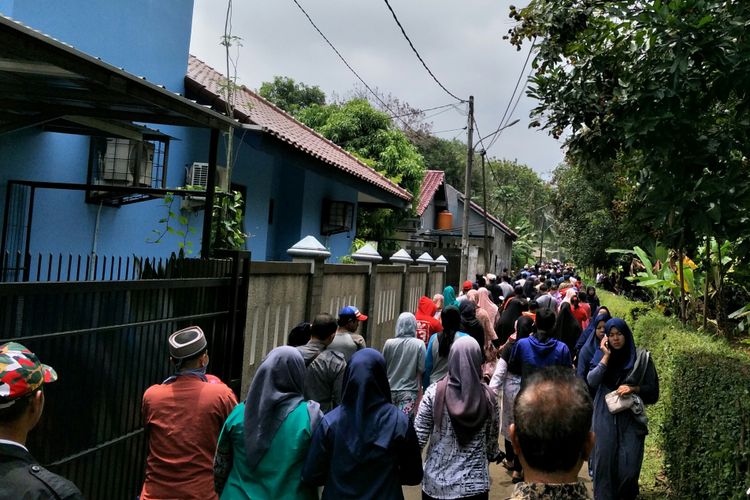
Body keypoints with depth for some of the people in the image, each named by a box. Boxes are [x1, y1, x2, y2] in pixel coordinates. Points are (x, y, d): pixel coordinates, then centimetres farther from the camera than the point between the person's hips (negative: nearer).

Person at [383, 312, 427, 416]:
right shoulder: (419, 344, -7)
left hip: (389, 391, 2)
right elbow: (421, 371, -5)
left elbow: (383, 368, 7)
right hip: (408, 392, -2)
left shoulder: (389, 343, -3)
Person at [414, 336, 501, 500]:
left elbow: (419, 437, -11)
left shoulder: (434, 392, -14)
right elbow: (492, 439, 4)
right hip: (475, 484, 1)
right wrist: (494, 454, 24)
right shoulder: (488, 396, -8)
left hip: (437, 483, 0)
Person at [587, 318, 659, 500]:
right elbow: (591, 382, -13)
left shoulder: (641, 358, 0)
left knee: (628, 466, -3)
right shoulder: (602, 356, 4)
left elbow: (653, 390, 3)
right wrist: (606, 356, -12)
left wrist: (633, 388, -14)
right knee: (604, 461, 3)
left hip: (631, 418, -1)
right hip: (605, 419, 1)